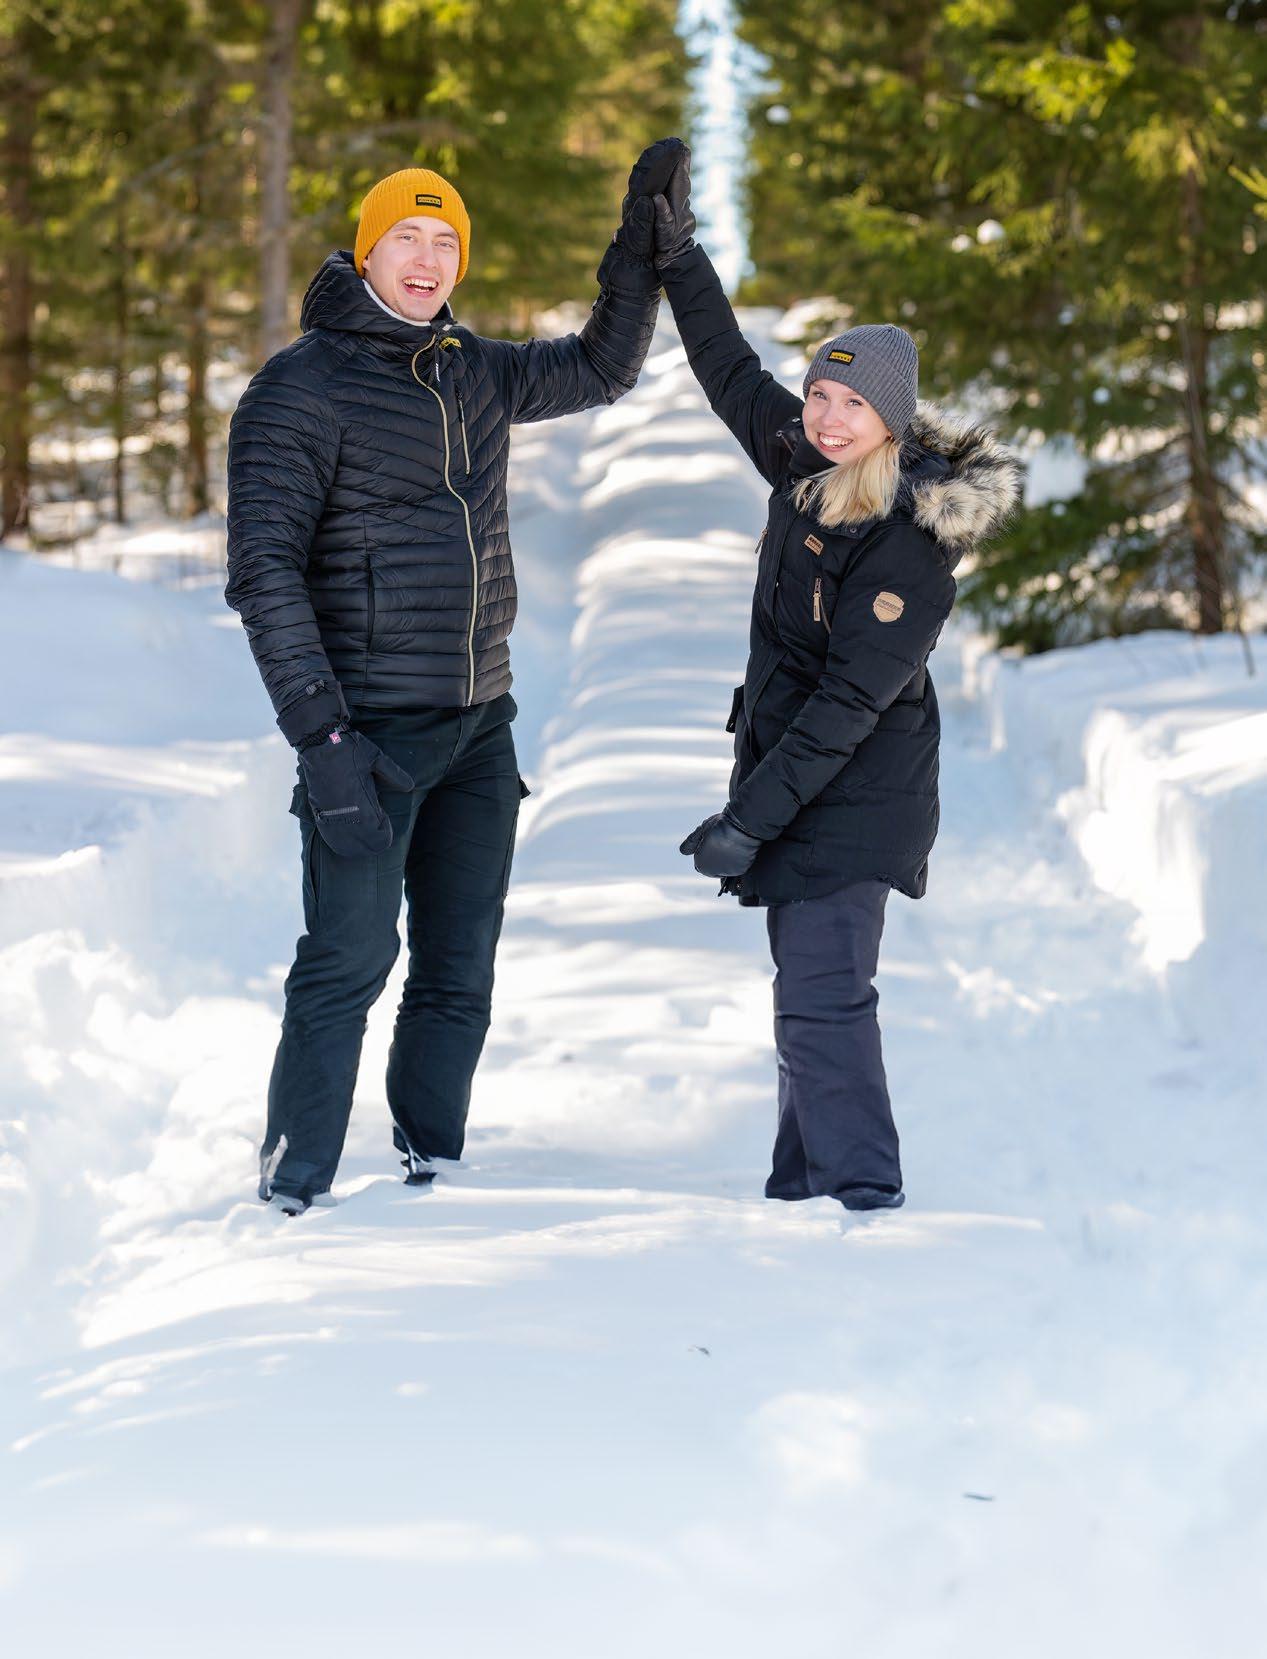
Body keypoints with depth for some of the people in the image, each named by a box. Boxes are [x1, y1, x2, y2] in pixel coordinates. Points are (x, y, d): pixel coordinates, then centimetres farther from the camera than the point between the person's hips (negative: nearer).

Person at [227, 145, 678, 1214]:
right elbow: (265, 571, -14)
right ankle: (296, 1198, -3)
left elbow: (604, 366, 28)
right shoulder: (302, 389, -9)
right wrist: (321, 735, -22)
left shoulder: (474, 374, 11)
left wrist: (643, 233, 15)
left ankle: (429, 1181, 18)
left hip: (479, 727, 7)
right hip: (371, 727, -7)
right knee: (348, 965, -10)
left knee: (459, 977, 9)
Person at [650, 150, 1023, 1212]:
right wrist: (679, 255, 19)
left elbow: (850, 702, -25)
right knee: (810, 994, 16)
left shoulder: (910, 545, -23)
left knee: (822, 999, -15)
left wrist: (750, 818, -27)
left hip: (854, 799, -9)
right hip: (794, 776, 9)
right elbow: (734, 373, 20)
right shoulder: (805, 466, 2)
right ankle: (802, 1192, 25)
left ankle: (868, 1199, -13)